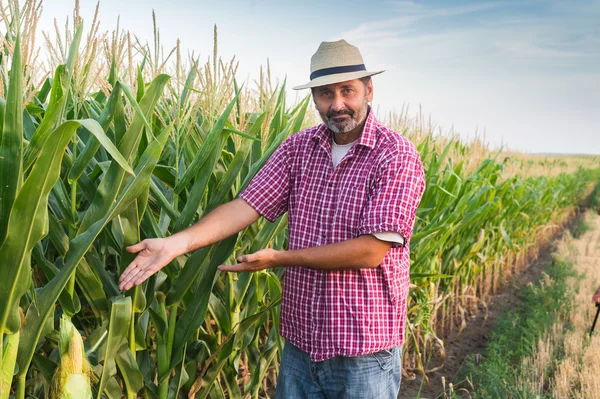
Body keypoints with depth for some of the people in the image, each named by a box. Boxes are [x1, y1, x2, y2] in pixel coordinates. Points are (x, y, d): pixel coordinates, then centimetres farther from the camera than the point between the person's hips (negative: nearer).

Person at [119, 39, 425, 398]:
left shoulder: (397, 156, -13)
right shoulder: (298, 148, 2)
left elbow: (372, 250, -20)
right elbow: (247, 206, -6)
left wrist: (279, 258, -18)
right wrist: (178, 242, -21)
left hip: (365, 351, -4)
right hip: (301, 342, 4)